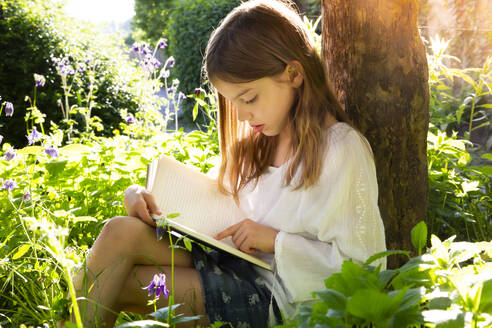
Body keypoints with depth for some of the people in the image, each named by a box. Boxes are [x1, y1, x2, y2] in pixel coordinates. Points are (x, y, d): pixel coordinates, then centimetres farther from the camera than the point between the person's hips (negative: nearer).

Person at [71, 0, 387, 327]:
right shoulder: (258, 140, 11)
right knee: (123, 232, -18)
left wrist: (276, 240, -16)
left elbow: (364, 262, -15)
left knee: (117, 284, -19)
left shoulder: (341, 148, -14)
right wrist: (144, 195, 1)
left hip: (274, 298, -7)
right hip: (229, 259, 7)